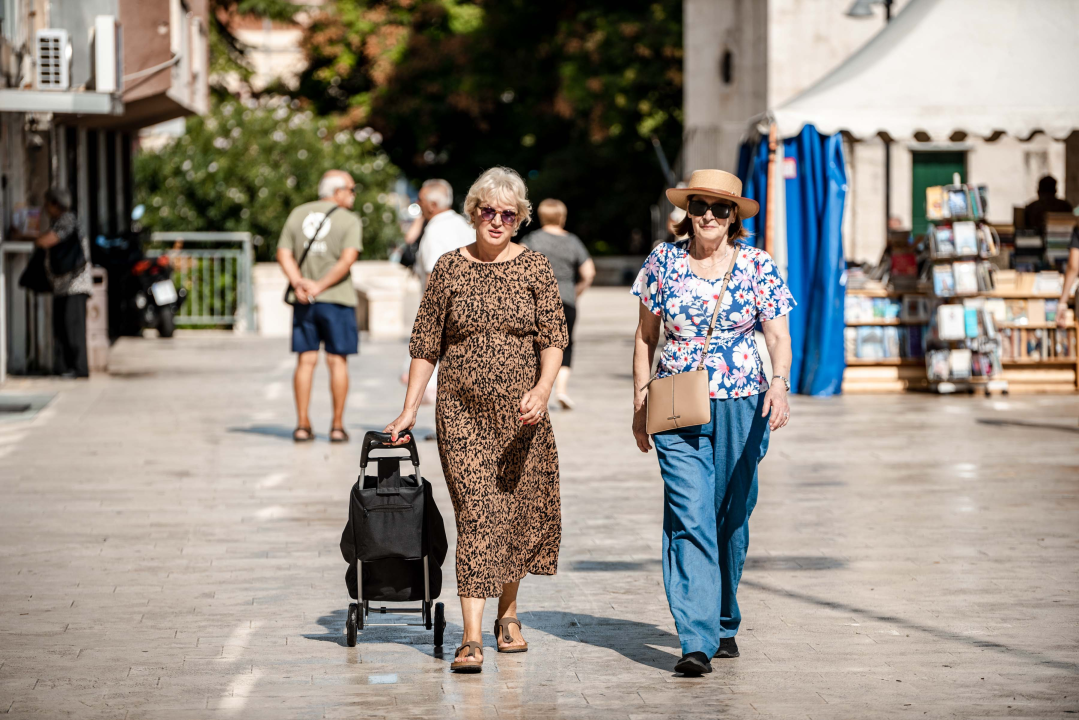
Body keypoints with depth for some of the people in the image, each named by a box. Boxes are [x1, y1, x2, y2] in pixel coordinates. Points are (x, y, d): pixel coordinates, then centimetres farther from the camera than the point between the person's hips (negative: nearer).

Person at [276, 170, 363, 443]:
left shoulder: (297, 214, 11)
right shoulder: (349, 221, -3)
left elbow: (284, 254, 3)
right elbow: (348, 259, -16)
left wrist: (298, 283, -8)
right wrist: (321, 286, -13)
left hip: (303, 301, 4)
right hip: (337, 298, -4)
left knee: (306, 361, 6)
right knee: (337, 361, 2)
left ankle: (302, 425, 4)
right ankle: (337, 426, 3)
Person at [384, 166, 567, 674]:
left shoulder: (535, 267, 3)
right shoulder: (449, 269, 4)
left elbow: (554, 337, -3)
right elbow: (426, 345, 9)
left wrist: (543, 388, -20)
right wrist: (409, 409, 6)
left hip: (520, 413, 1)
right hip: (462, 409, -1)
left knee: (519, 510, 9)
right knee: (476, 512, -11)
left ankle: (508, 611, 33)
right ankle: (472, 638, -14)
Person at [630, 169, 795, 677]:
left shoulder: (758, 267, 0)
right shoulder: (663, 262, 2)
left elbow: (778, 335, -4)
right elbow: (646, 335, 10)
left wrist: (780, 383, -23)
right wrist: (639, 402, 7)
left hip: (742, 407, 1)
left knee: (731, 520, 10)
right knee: (690, 520, -13)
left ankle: (724, 624, 29)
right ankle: (696, 642, -18)